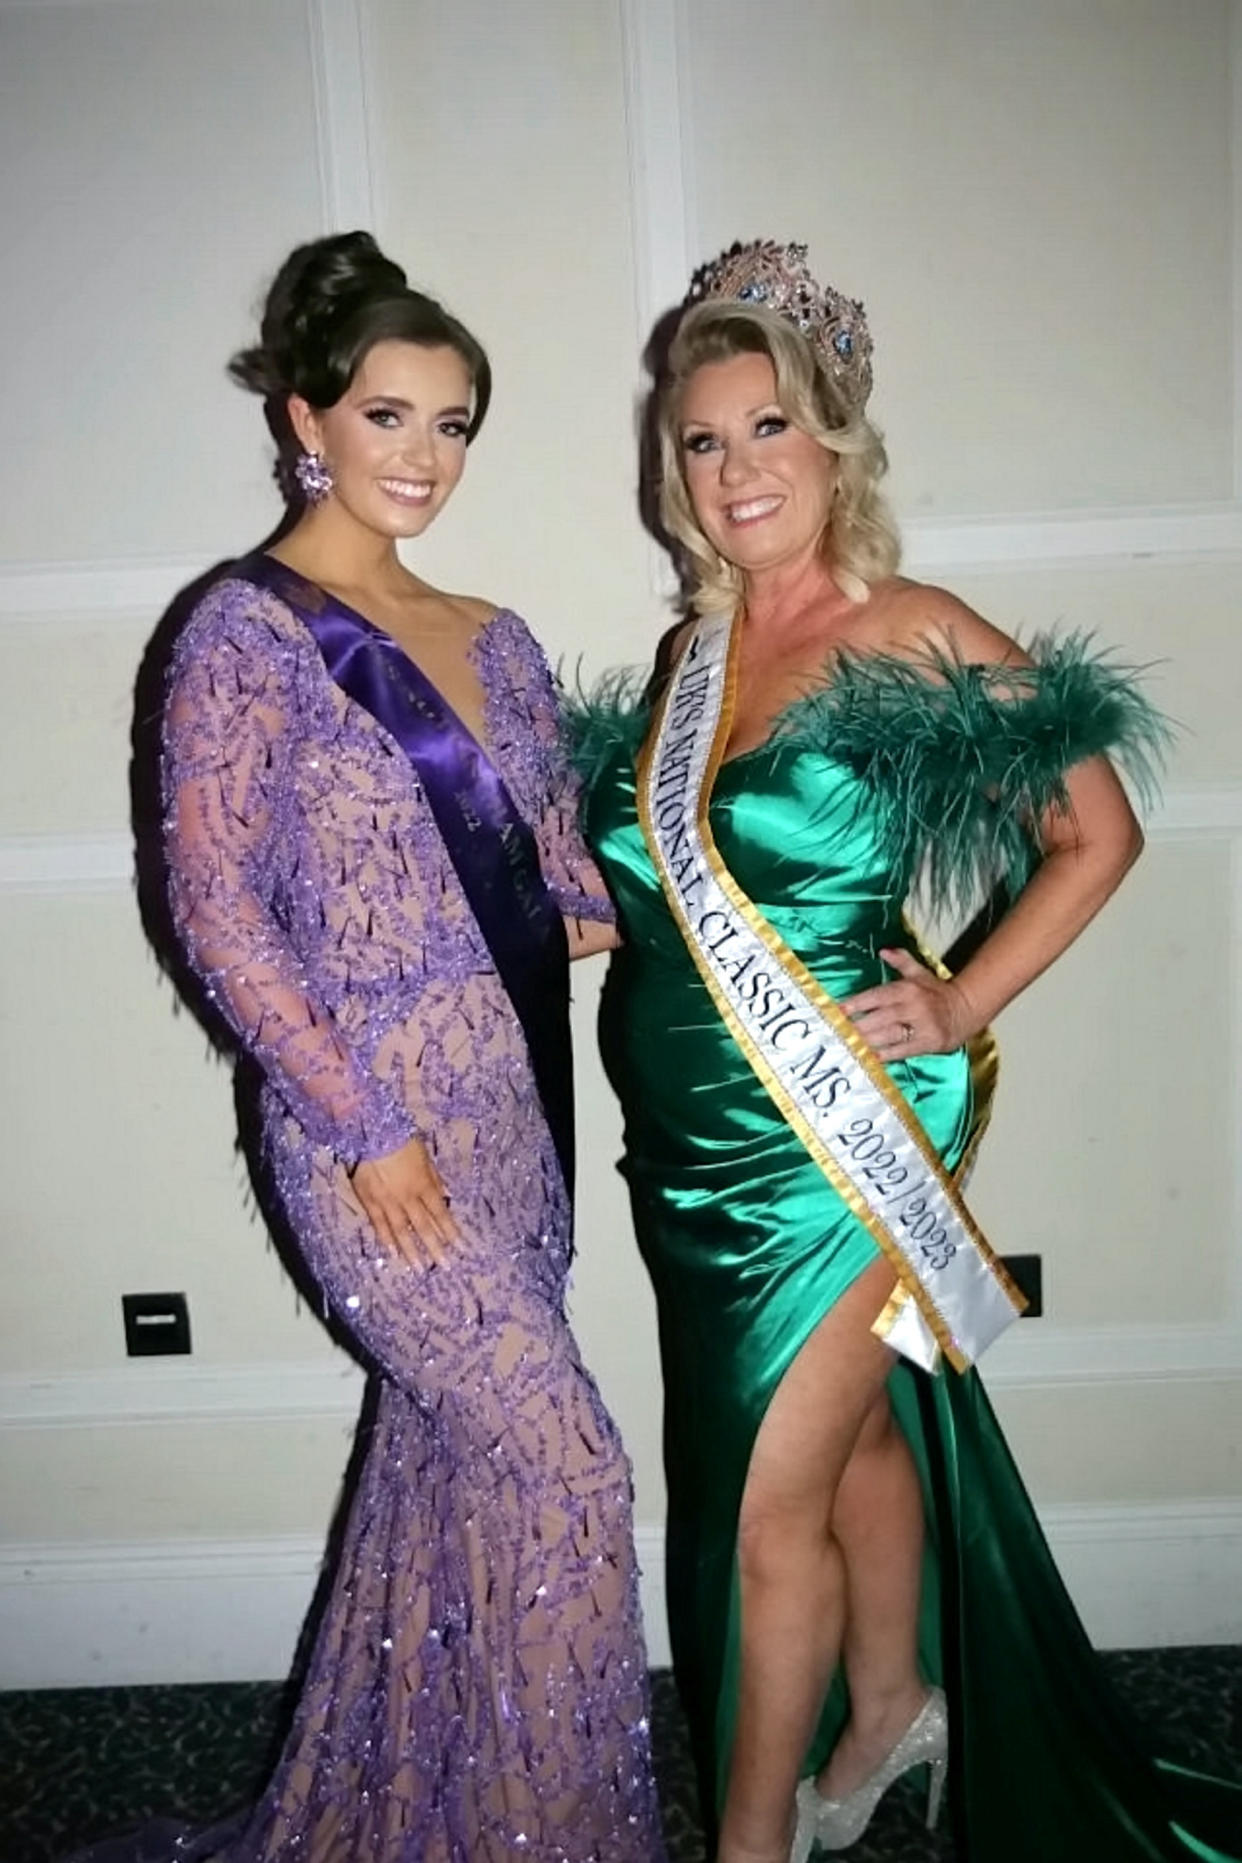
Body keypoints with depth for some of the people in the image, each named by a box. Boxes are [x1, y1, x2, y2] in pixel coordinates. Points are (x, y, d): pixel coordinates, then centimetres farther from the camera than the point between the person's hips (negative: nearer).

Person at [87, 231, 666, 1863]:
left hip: (516, 1109, 7)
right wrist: (361, 1123, -14)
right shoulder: (248, 631, -8)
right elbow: (215, 905, -12)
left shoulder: (490, 638, 12)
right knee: (567, 1466, -2)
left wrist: (588, 910, -3)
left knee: (455, 1468, 17)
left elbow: (551, 850, 19)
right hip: (377, 1125, -7)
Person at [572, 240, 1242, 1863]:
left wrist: (962, 1010, -9)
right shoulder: (690, 651, 7)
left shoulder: (916, 636, -10)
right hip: (688, 1142, 6)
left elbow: (1098, 831, -5)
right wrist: (592, 902, 1)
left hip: (833, 1137, -5)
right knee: (854, 1433, 23)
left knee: (768, 1505, 2)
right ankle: (889, 1708, 45)